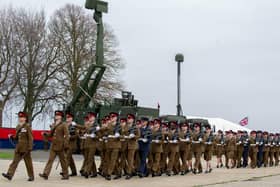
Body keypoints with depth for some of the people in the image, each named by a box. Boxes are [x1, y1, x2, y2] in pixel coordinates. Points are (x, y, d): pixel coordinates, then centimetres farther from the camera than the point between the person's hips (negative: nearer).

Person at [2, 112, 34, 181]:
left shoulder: (27, 127, -10)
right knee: (15, 161, -1)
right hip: (18, 148, 6)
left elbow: (30, 138, -12)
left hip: (25, 148, -6)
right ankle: (9, 174, -5)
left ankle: (31, 176, 13)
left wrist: (29, 148, -17)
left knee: (28, 163, 3)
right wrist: (12, 137, -2)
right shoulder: (18, 127, 11)